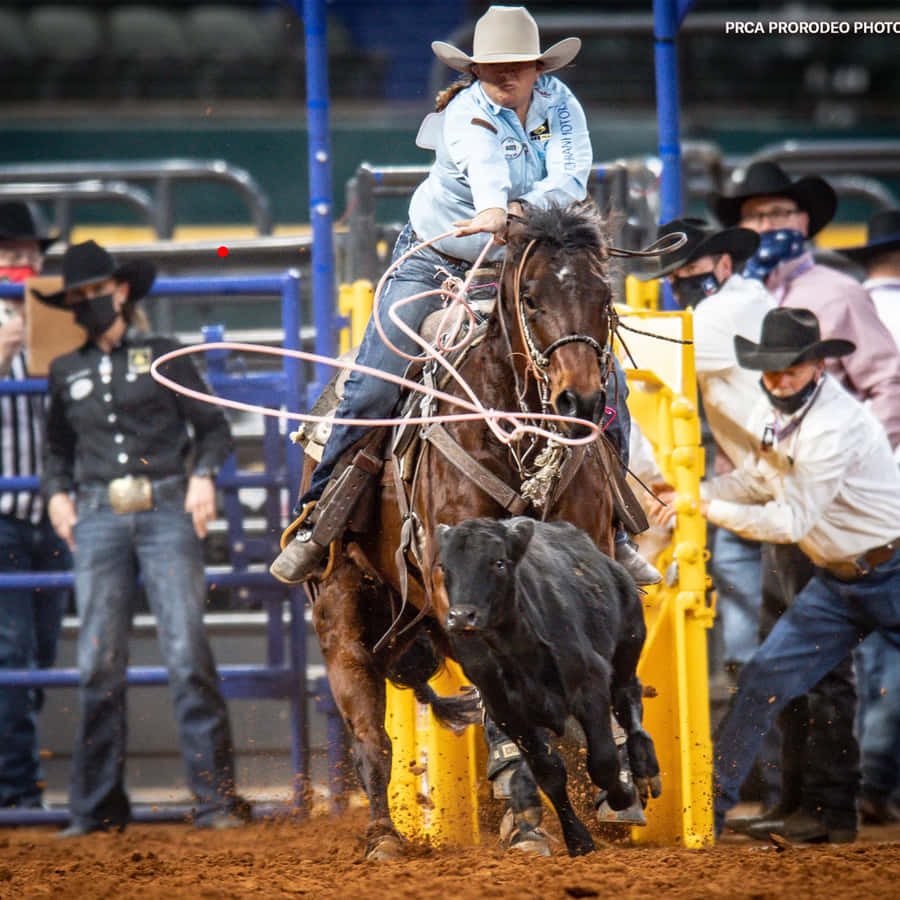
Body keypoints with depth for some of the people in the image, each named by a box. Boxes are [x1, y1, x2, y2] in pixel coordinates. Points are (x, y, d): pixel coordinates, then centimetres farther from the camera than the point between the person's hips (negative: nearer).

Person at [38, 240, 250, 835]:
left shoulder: (163, 356, 8)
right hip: (98, 518, 3)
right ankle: (97, 805, 5)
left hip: (167, 512, -3)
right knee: (99, 663, -1)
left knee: (187, 651, -10)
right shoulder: (68, 372, 17)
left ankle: (216, 796, -9)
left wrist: (203, 475, -8)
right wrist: (57, 492, 8)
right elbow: (59, 446, 26)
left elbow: (213, 427, 8)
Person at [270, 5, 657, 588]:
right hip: (435, 261, -4)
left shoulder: (560, 105, -6)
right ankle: (317, 524, -3)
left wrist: (519, 209, -41)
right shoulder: (466, 113, -20)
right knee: (374, 389, -16)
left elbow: (573, 178, -22)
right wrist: (496, 213, -64)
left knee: (607, 382, -4)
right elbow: (486, 168, -43)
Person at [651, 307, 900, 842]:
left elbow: (792, 520, -23)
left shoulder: (835, 425, -24)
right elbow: (762, 478, 21)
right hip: (837, 580, 8)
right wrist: (698, 492, 4)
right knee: (766, 679, 0)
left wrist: (711, 509, -18)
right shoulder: (773, 414, 3)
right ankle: (712, 805, 2)